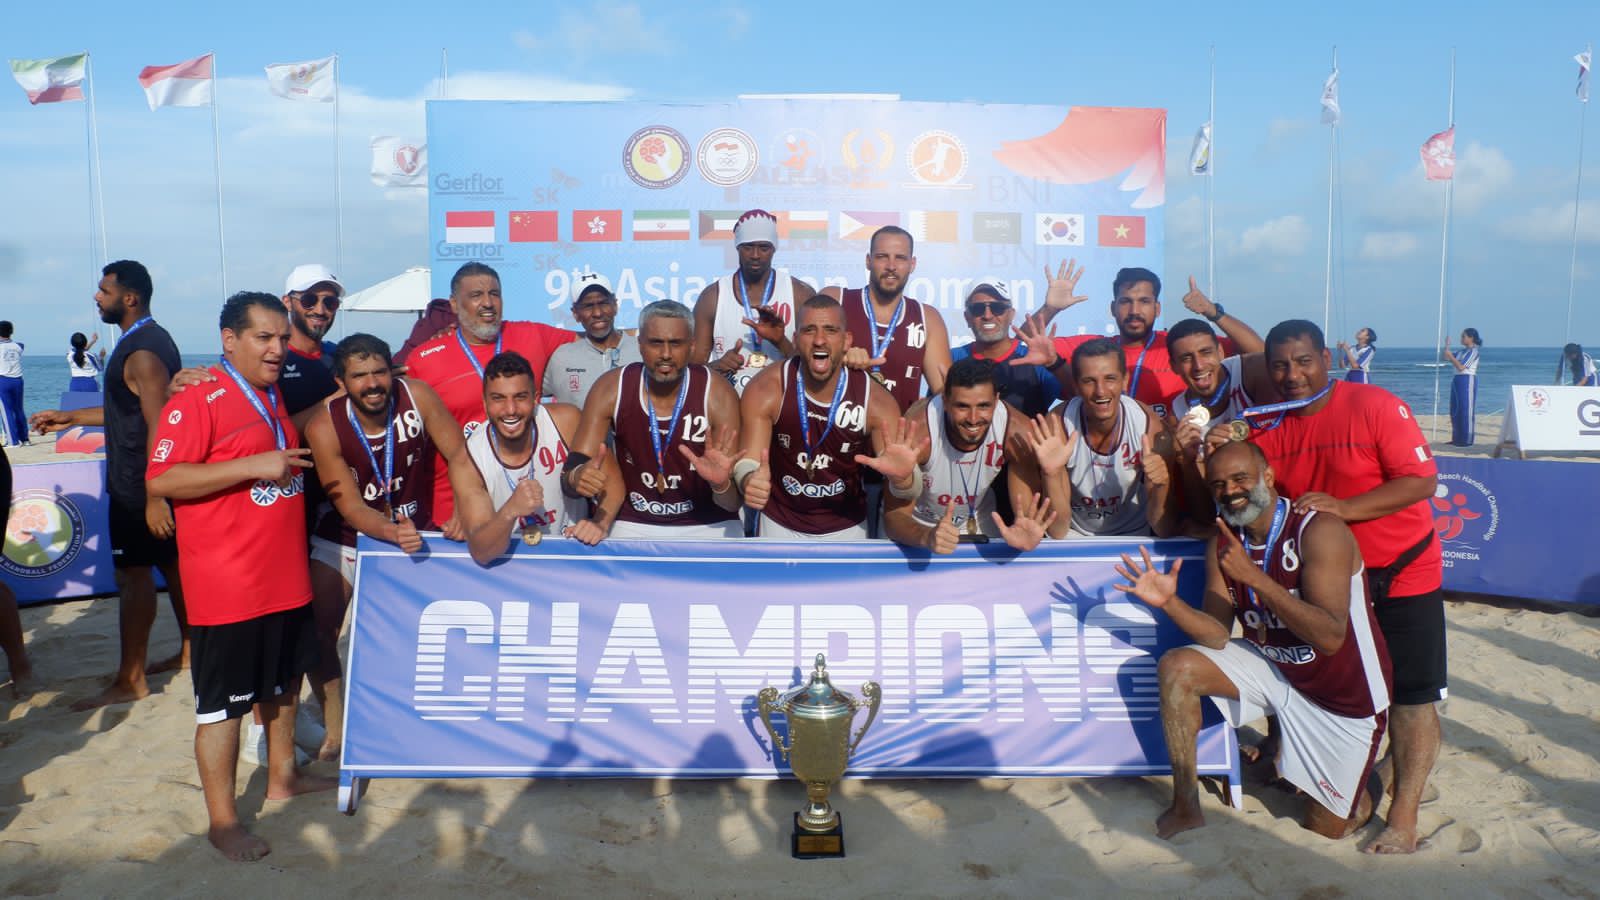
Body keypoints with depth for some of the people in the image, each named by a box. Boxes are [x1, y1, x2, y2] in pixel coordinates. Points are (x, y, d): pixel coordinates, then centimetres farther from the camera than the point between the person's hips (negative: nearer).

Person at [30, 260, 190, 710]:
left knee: (134, 575, -5)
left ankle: (131, 679, 1)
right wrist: (72, 417, 25)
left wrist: (153, 496, -27)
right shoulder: (154, 339, 13)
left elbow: (159, 425, -25)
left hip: (138, 485, -10)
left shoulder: (141, 352, -19)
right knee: (172, 563, 16)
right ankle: (190, 650, 27)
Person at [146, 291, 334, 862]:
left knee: (282, 682, 21)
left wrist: (294, 463, 14)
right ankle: (222, 819, 14)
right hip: (227, 585, -8)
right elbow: (161, 479, -21)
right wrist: (254, 466, -25)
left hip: (286, 576, 9)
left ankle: (282, 777, 38)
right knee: (223, 701, 2)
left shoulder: (274, 397, 14)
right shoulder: (198, 398, -13)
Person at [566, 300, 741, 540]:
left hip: (706, 525, -1)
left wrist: (721, 484, -36)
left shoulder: (717, 394, -15)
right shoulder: (610, 389, -10)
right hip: (633, 524, 2)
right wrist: (578, 477, -33)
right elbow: (574, 467, -11)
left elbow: (733, 504, -15)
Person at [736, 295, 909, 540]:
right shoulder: (765, 391, -21)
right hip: (779, 524, 0)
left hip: (847, 526, 1)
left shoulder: (877, 401, -20)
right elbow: (747, 463, -22)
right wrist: (749, 482, -47)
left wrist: (902, 478, -45)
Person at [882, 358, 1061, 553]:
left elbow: (1031, 511, -22)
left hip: (978, 524, 1)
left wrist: (1028, 531, -45)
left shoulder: (1016, 431, -26)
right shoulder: (918, 428, -32)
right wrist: (927, 537, -51)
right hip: (918, 528, -1)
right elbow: (894, 516, -30)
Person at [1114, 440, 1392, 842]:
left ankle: (1364, 788, 38)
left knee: (1325, 827, 2)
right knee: (1177, 668, -15)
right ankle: (1186, 808, -3)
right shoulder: (1223, 542, -7)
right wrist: (1170, 603, -27)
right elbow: (1218, 635, -8)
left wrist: (1254, 577, -40)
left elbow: (1331, 637, -35)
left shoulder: (1319, 531, -26)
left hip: (1345, 690, -5)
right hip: (1273, 667, 5)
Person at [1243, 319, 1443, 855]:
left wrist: (1343, 508, -30)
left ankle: (1403, 815, 7)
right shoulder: (1268, 427, -1)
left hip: (1401, 574, -4)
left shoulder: (1376, 406, -16)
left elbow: (1422, 480, -19)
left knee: (1409, 697, -1)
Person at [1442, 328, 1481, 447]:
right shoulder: (1461, 351, 14)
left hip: (1467, 381, -9)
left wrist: (1450, 356, -14)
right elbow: (1443, 357, 19)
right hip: (1457, 380, 9)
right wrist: (1447, 345, 8)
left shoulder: (1473, 352, -9)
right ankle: (1457, 438, 17)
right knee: (1455, 411, 10)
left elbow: (1461, 367, -18)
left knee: (1466, 410, -6)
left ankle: (1467, 440, -3)